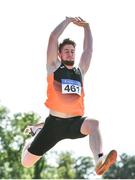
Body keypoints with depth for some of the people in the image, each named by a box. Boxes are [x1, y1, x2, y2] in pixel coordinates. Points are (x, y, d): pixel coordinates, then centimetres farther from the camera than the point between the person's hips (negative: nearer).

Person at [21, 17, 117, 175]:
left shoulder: (80, 71, 14)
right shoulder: (54, 67, 4)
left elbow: (88, 49, 13)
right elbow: (53, 39, -3)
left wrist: (86, 26, 11)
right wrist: (68, 21, 4)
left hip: (75, 122, 2)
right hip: (54, 122, -2)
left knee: (93, 124, -34)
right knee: (27, 162, 4)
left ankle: (99, 162, -55)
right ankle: (36, 132, 39)